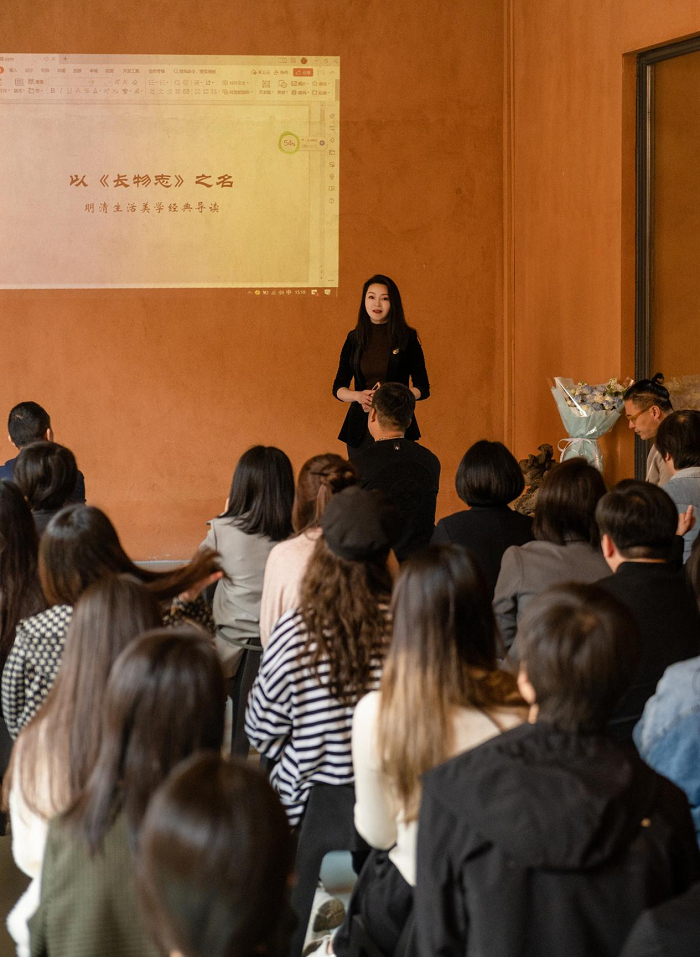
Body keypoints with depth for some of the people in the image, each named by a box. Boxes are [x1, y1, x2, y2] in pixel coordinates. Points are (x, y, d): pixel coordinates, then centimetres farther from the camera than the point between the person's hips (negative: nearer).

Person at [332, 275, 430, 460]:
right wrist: (358, 396, -10)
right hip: (360, 426, 2)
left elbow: (423, 388, 2)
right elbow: (338, 388, 11)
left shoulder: (407, 338, 0)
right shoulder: (354, 338, 7)